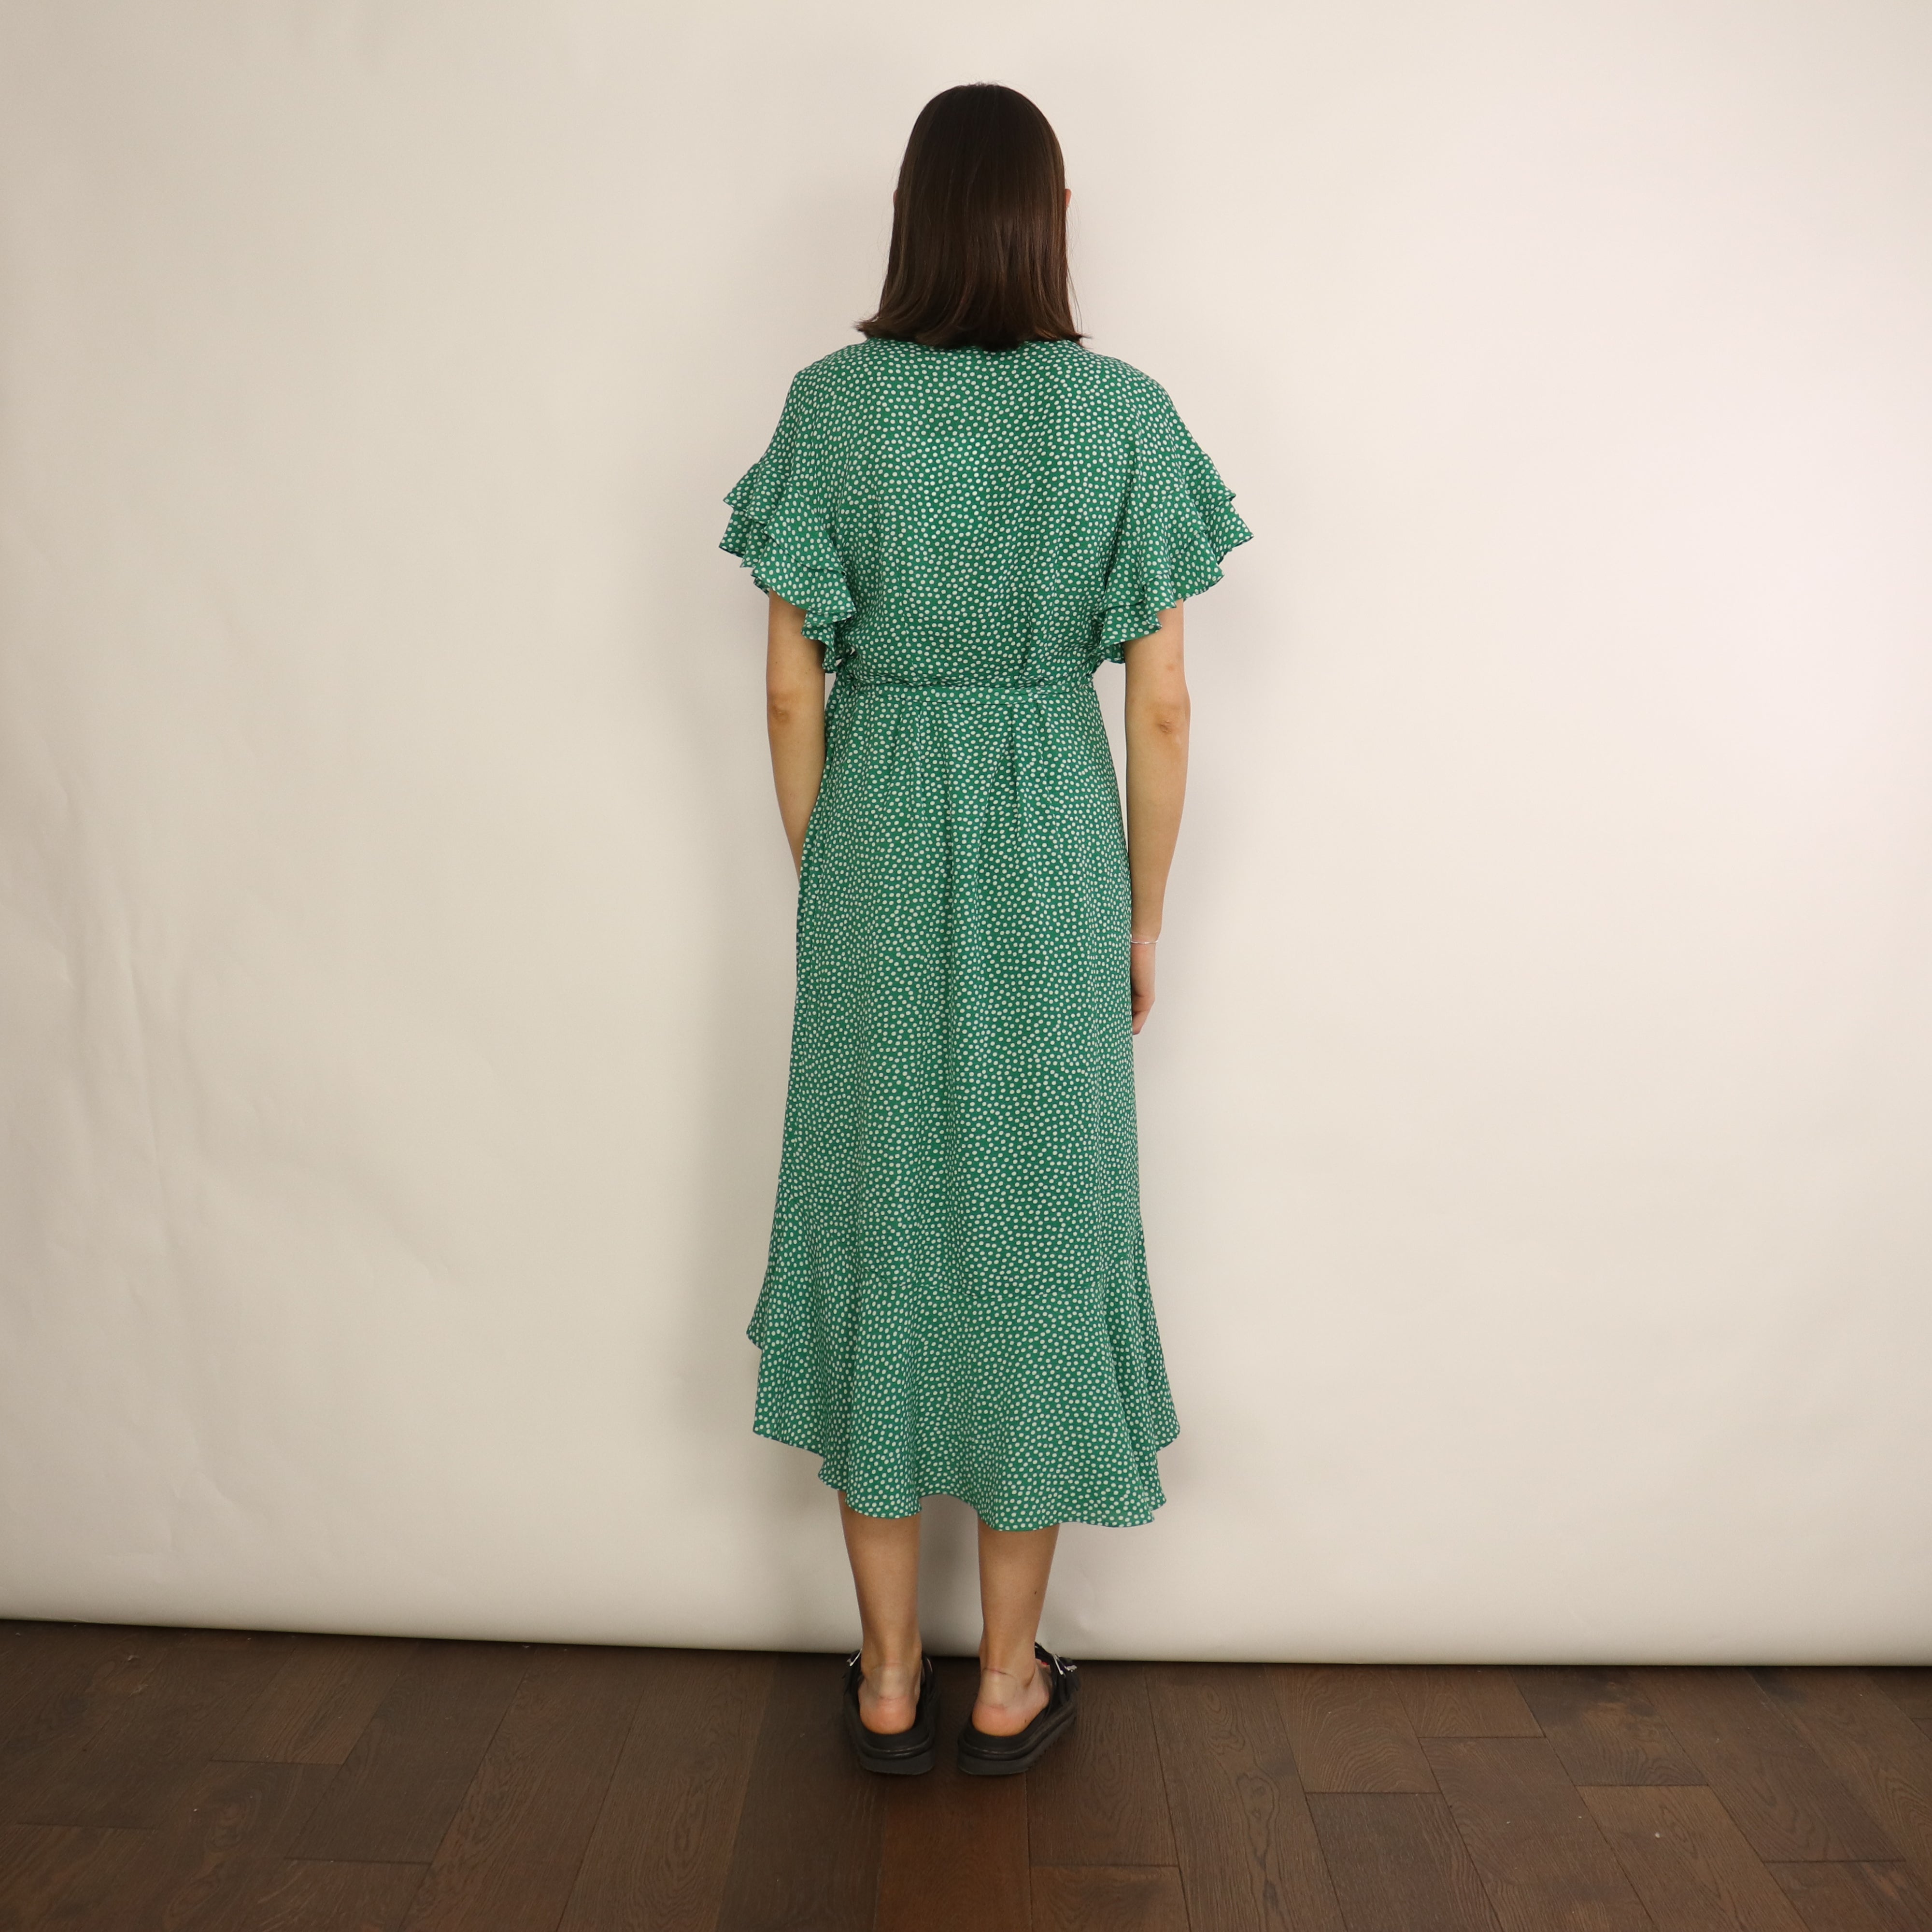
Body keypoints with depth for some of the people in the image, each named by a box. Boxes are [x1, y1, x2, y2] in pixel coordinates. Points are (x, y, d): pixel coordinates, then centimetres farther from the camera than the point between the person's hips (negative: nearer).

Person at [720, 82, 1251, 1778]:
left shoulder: (830, 405, -1)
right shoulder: (1123, 411, -2)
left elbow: (792, 691, -2)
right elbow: (1162, 702, -4)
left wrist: (820, 883, 10)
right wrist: (1143, 916, 7)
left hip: (876, 845, 1)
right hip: (1051, 850, 0)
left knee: (875, 1217, 11)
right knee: (1040, 1222, 11)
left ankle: (890, 1676, 26)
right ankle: (1010, 1681, 26)